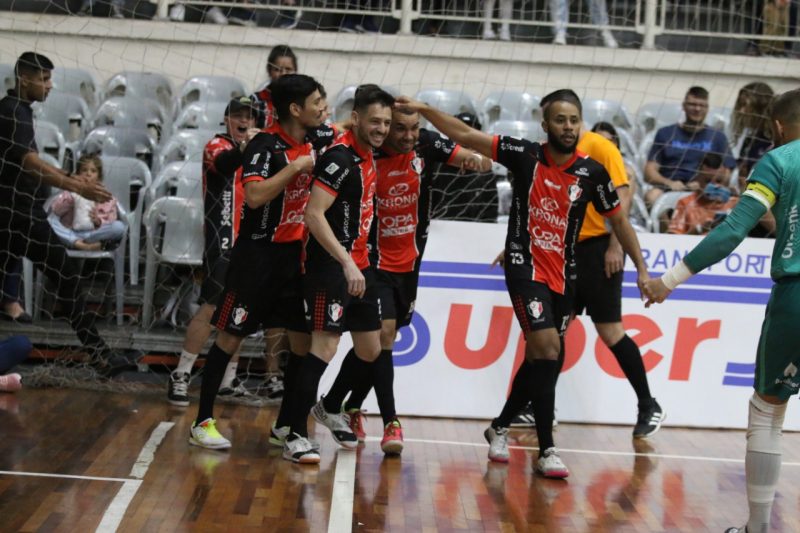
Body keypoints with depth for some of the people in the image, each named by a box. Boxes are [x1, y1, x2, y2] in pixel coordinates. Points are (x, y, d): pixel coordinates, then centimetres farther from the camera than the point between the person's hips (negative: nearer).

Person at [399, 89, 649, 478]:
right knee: (547, 348, -18)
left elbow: (619, 221, 7)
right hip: (525, 267, -4)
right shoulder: (525, 155, -7)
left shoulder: (592, 173, -3)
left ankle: (500, 426, 34)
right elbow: (466, 136, -4)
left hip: (563, 275, 4)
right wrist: (423, 109, -12)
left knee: (541, 358, 11)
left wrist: (641, 269, 3)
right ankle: (546, 449, -12)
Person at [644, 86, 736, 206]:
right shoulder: (665, 133, 19)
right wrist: (668, 183, -10)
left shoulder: (717, 137, 20)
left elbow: (725, 176, 13)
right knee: (652, 196, -36)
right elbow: (649, 172, 11)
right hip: (667, 188, 0)